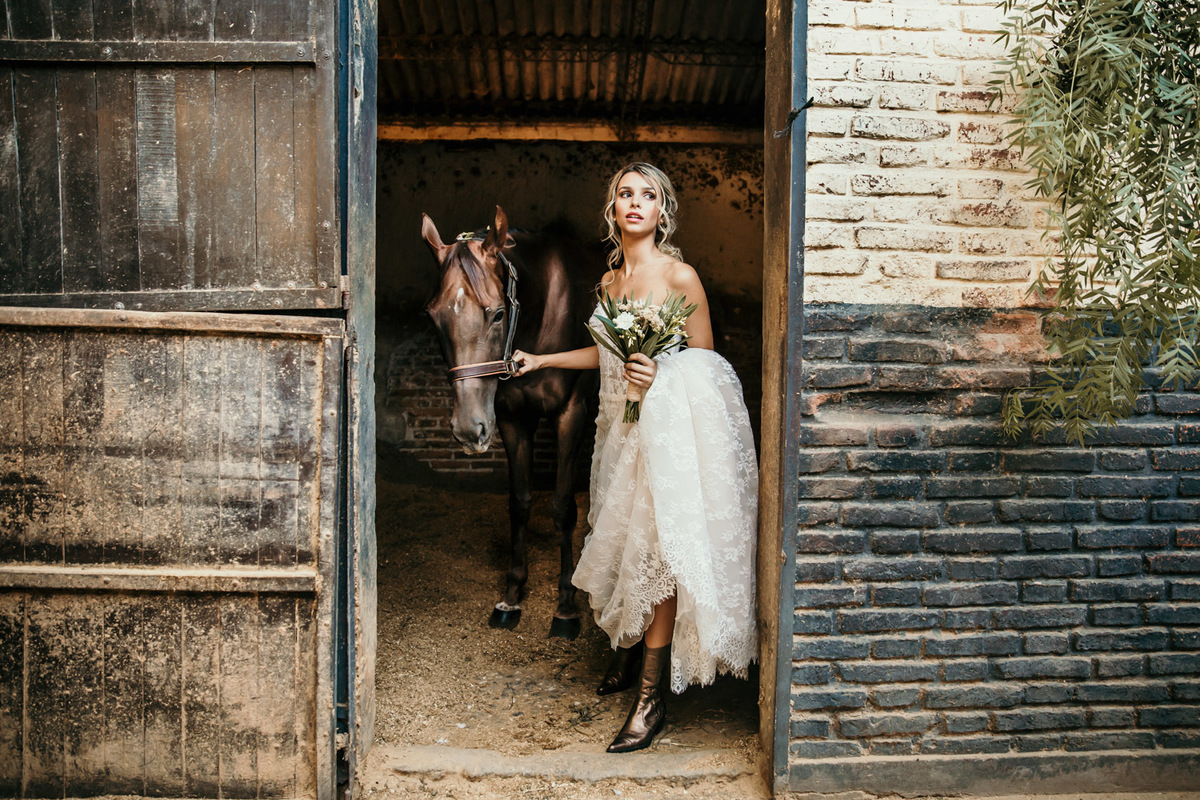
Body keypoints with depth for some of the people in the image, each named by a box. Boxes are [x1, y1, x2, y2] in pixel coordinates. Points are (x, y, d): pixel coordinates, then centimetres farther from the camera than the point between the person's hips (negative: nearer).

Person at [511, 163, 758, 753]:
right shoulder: (610, 279, 10)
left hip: (669, 424, -6)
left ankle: (651, 696, 0)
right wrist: (543, 360, 25)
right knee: (623, 543, 11)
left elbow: (705, 363, -4)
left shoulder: (680, 277, -8)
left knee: (657, 550, -8)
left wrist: (659, 375, -22)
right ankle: (628, 654, 32)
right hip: (621, 427, 6)